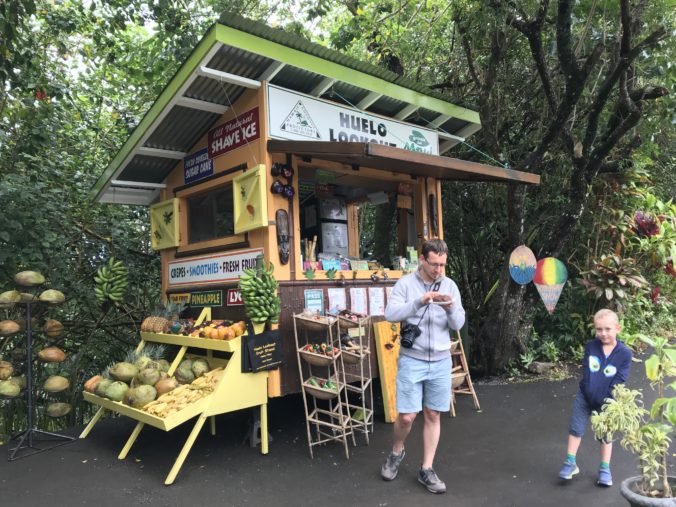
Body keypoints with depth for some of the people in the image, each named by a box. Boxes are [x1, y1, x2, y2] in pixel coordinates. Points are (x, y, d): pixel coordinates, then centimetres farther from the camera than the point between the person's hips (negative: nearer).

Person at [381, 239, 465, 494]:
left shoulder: (450, 286, 3)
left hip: (441, 361, 3)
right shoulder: (405, 283, -6)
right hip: (411, 360, -3)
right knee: (406, 416, -1)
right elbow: (390, 314, -18)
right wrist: (419, 302, -29)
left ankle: (426, 470, 24)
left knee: (432, 415, 10)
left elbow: (458, 324, 1)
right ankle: (396, 453, 30)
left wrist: (451, 309, -21)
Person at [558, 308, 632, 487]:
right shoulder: (590, 346, -8)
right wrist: (592, 397, -17)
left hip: (606, 401, -1)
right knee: (576, 429, 5)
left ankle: (605, 469, 24)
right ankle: (570, 463, 16)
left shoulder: (625, 353, -12)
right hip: (585, 396, 1)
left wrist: (605, 401, -18)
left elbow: (618, 381, -13)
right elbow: (586, 373, -10)